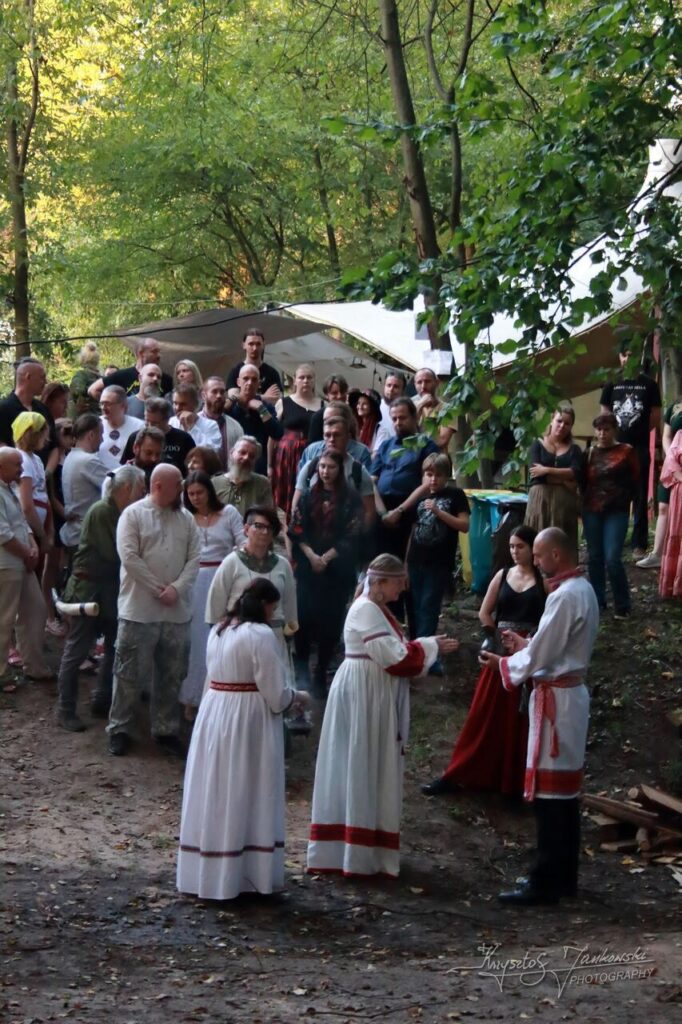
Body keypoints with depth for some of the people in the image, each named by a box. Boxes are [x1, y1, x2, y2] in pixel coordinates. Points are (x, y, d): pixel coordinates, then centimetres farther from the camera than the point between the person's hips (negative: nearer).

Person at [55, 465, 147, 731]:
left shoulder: (125, 514, 7)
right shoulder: (101, 512, -17)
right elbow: (112, 554, -20)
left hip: (111, 588, 8)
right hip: (87, 587, -8)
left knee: (116, 646, 12)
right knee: (75, 651, -1)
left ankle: (102, 702, 24)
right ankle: (65, 710, 5)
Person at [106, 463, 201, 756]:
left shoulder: (186, 518, 8)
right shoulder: (133, 514, -6)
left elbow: (194, 557, 3)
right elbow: (129, 557, -13)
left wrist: (176, 588, -12)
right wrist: (158, 589, -14)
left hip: (177, 611, 5)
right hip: (139, 609, -5)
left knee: (172, 675, 11)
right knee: (130, 673, 2)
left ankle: (166, 729, 22)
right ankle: (119, 729, 13)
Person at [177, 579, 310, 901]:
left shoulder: (218, 630, 9)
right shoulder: (260, 635, -15)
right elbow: (275, 694, -15)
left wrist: (285, 698, 15)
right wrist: (297, 697, 6)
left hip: (213, 716, 7)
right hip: (247, 723, -7)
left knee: (215, 797, 12)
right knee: (246, 799, 2)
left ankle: (207, 872, 18)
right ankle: (243, 874, 8)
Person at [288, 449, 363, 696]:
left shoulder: (350, 499, 0)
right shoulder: (308, 496, 8)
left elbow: (351, 535, -5)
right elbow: (297, 530, 4)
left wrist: (327, 558, -11)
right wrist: (311, 556, -10)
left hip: (337, 569, -1)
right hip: (308, 567, 2)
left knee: (330, 620, 1)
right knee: (304, 616, -8)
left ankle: (321, 674, 11)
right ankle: (302, 668, 8)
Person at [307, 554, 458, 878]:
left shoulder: (376, 609, 14)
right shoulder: (366, 610, -18)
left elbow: (392, 653, 15)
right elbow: (394, 657, -21)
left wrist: (429, 646, 5)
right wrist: (430, 645, -10)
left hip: (375, 699, 10)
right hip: (363, 697, -10)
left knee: (372, 772, 14)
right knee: (362, 770, -4)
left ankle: (365, 849, 22)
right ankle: (361, 853, 2)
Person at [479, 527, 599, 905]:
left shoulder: (564, 597, -20)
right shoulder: (583, 590, 10)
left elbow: (537, 659, -18)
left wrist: (501, 662, -2)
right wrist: (526, 644, 11)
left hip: (555, 699, -10)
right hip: (571, 693, 10)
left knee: (548, 793, -5)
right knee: (566, 790, 13)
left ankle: (545, 883, -2)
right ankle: (564, 876, 20)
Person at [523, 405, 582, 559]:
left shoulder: (574, 449, 14)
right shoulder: (538, 444, 10)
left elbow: (575, 473, -6)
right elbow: (536, 473, -7)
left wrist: (547, 470, -11)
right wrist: (564, 480, -9)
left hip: (565, 502, 1)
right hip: (540, 500, -1)